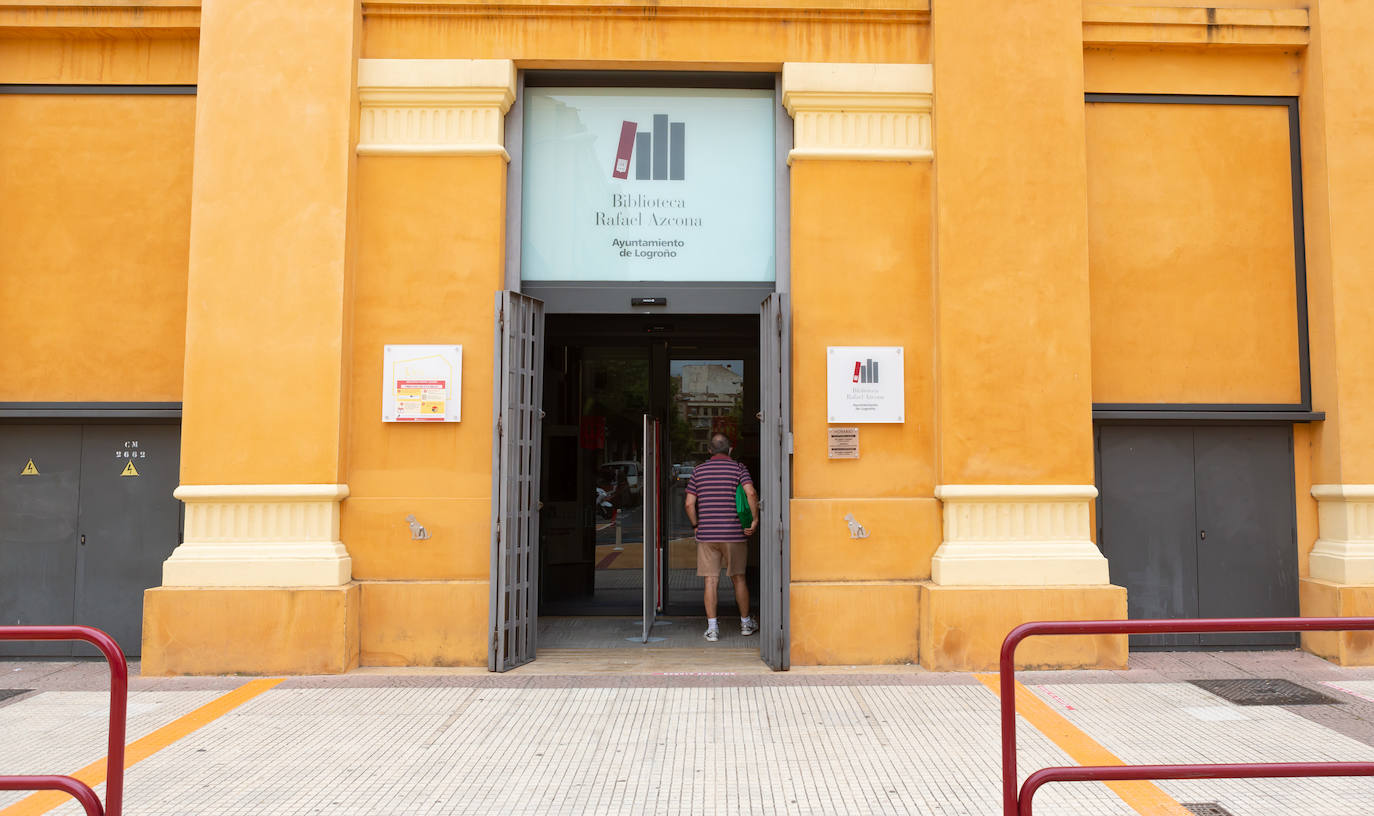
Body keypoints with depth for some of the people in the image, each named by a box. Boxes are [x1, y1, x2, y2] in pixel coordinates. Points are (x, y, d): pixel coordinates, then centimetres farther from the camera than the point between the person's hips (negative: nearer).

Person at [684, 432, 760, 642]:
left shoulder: (699, 470, 7)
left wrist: (695, 526, 16)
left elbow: (689, 503, 3)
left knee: (711, 581, 4)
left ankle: (712, 628, 3)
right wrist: (755, 520, -9)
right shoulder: (738, 468, 1)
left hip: (706, 534, 1)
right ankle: (746, 623, 24)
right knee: (738, 579, 12)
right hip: (734, 533, -1)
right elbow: (750, 493, -16)